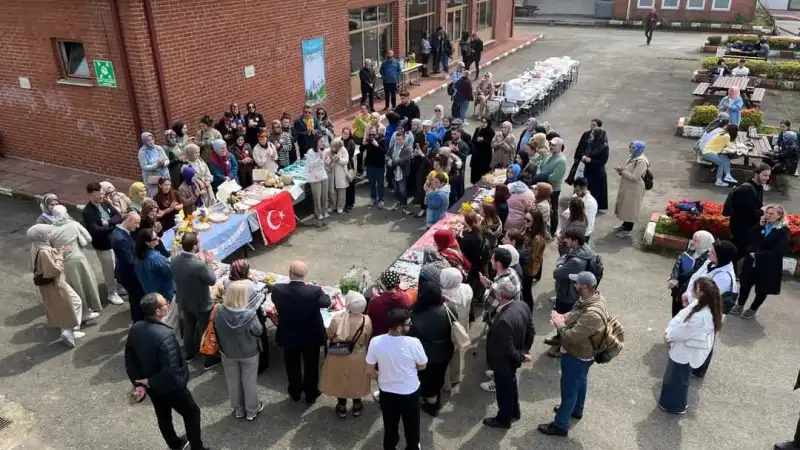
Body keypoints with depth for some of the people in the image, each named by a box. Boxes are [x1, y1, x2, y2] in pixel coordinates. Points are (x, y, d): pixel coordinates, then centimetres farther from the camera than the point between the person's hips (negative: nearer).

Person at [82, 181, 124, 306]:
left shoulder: (104, 203, 2)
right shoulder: (87, 212, -19)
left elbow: (119, 216, -1)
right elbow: (95, 230, -29)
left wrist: (108, 222, -20)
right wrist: (114, 226, -24)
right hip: (103, 245, -6)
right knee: (110, 270, 9)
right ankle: (111, 293, 28)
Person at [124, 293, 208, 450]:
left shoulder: (135, 329, -12)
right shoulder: (165, 335, -36)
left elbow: (130, 359, -1)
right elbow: (171, 371, -37)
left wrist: (138, 383, -1)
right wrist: (150, 382, -20)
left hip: (153, 387, 7)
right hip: (171, 387, -7)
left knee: (163, 416, 28)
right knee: (192, 413, 17)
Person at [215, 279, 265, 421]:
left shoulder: (220, 311, -21)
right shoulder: (249, 314, -30)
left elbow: (217, 330, -4)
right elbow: (259, 331, -14)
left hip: (228, 352, 3)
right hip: (249, 352, -2)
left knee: (233, 381, 22)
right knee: (250, 381, 18)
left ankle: (238, 410, 39)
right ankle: (252, 410, 34)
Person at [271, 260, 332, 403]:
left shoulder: (278, 290, -24)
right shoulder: (314, 291, -29)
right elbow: (327, 302, -7)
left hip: (288, 337, 2)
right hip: (311, 337, -1)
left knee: (292, 366, 25)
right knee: (311, 366, 22)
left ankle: (295, 393, 45)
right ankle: (311, 395, 41)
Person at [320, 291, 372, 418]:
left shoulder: (337, 319, -25)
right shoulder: (366, 321, -23)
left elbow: (329, 337, -8)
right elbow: (368, 340, -7)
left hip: (339, 358, 0)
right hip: (357, 358, 1)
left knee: (340, 380, 23)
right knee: (356, 381, 24)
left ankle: (342, 407, 39)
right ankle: (356, 406, 41)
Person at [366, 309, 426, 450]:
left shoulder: (375, 342, -21)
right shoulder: (413, 343, -28)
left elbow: (370, 370, -8)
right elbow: (422, 366, -10)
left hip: (387, 392, 2)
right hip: (410, 392, -2)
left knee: (390, 426, 25)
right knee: (411, 425, 26)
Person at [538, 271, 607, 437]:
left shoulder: (592, 314, -41)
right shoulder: (593, 298, -11)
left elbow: (571, 336, -35)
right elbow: (575, 313, 7)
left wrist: (559, 324, -17)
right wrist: (564, 317, -13)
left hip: (577, 357, -9)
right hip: (582, 353, 9)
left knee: (569, 389, 10)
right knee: (580, 382, 30)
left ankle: (561, 425, 29)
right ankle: (576, 410, 54)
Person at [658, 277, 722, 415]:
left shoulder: (702, 316, -36)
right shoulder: (699, 303, -7)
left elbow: (684, 332, -26)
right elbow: (680, 316, 0)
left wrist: (669, 336, -9)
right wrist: (669, 330, -11)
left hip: (686, 353, -9)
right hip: (682, 349, 9)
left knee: (678, 379, 13)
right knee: (673, 376, 25)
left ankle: (676, 406, 34)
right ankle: (670, 401, 45)